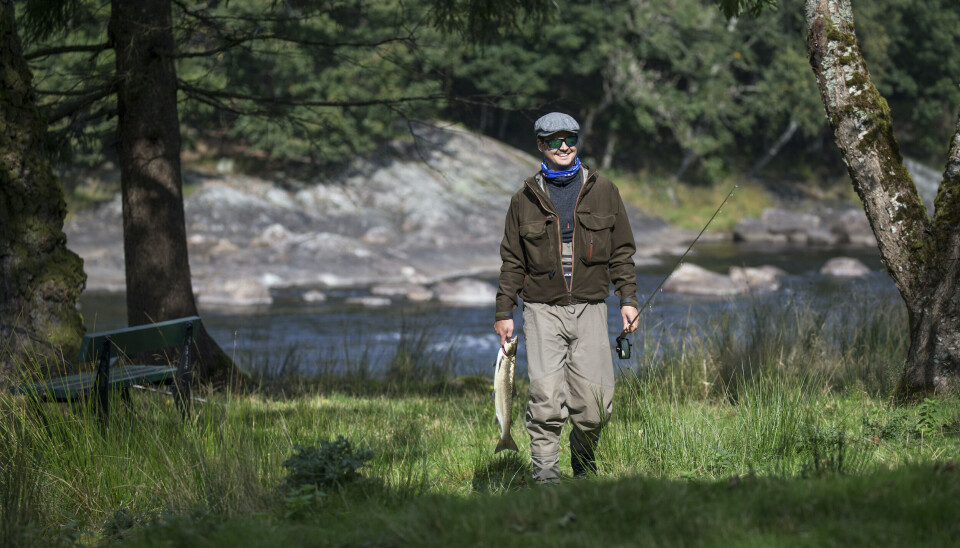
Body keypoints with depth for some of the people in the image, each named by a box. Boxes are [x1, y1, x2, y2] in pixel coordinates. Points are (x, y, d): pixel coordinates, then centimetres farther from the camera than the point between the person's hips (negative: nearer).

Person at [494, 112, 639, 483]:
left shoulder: (603, 192, 9)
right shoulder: (526, 200, 8)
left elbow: (622, 251, 12)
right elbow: (512, 261, 12)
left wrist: (628, 299, 3)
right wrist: (504, 312, 8)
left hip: (589, 309, 1)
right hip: (543, 312, 0)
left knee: (595, 403, -5)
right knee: (546, 398, -13)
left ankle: (583, 464, 20)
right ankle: (545, 473, -7)